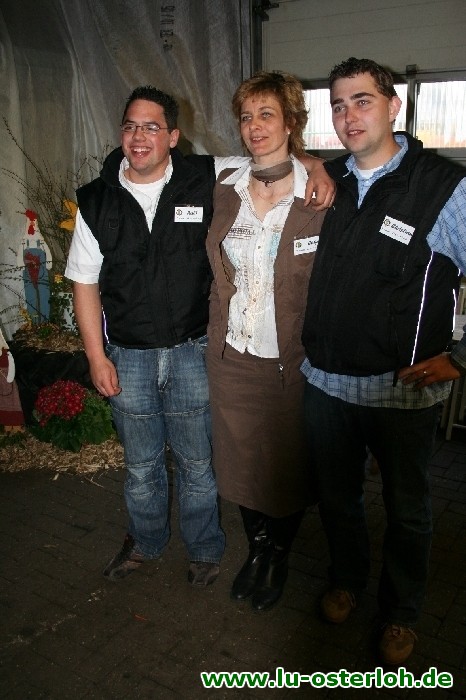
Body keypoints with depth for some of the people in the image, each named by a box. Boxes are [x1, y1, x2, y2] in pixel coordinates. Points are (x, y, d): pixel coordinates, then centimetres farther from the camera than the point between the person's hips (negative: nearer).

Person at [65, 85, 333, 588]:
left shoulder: (206, 179, -6)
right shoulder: (96, 201, -1)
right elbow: (85, 283, 2)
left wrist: (315, 169, -17)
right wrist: (96, 356, -2)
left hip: (192, 353, -1)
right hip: (127, 357, 2)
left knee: (197, 462, 14)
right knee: (141, 464, 19)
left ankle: (204, 548, 40)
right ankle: (145, 541, 46)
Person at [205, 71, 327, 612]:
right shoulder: (224, 190, 2)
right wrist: (216, 331, 10)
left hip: (290, 360, -3)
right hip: (231, 356, 4)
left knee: (287, 465, 14)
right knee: (240, 460, 18)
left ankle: (279, 556, 41)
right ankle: (256, 547, 44)